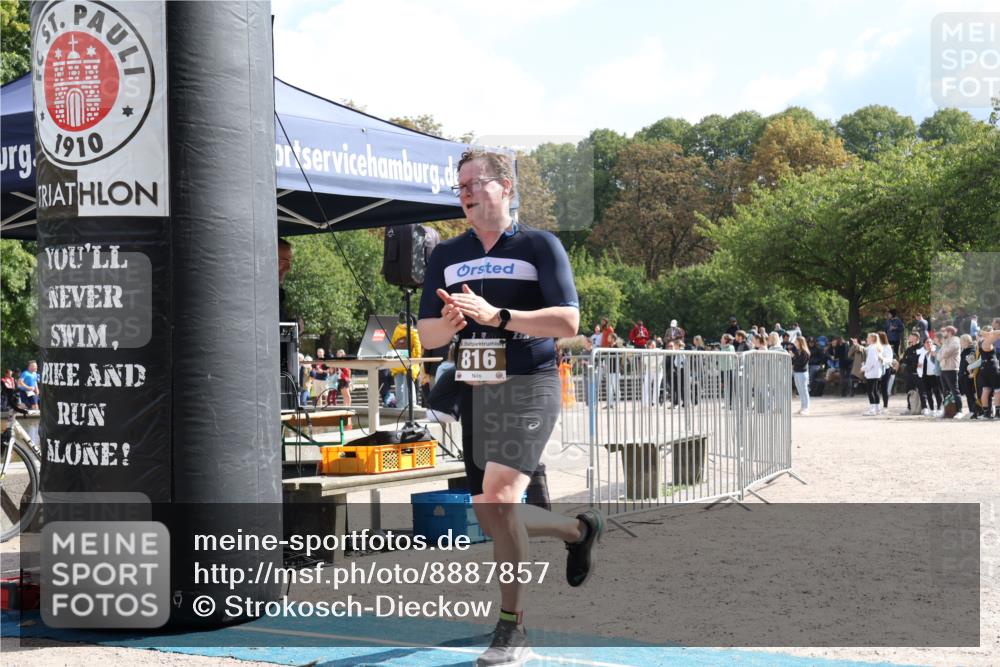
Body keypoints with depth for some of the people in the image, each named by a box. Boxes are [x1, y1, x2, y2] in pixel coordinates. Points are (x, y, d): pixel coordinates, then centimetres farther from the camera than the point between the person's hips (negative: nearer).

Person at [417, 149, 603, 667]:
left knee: (498, 498, -24)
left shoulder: (539, 246, -3)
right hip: (474, 390, 6)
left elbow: (567, 321, -12)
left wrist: (495, 315, -23)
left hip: (529, 386, -6)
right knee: (492, 520, 11)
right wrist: (448, 323, -14)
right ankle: (578, 530, 40)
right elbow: (426, 333, 11)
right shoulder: (446, 255, 12)